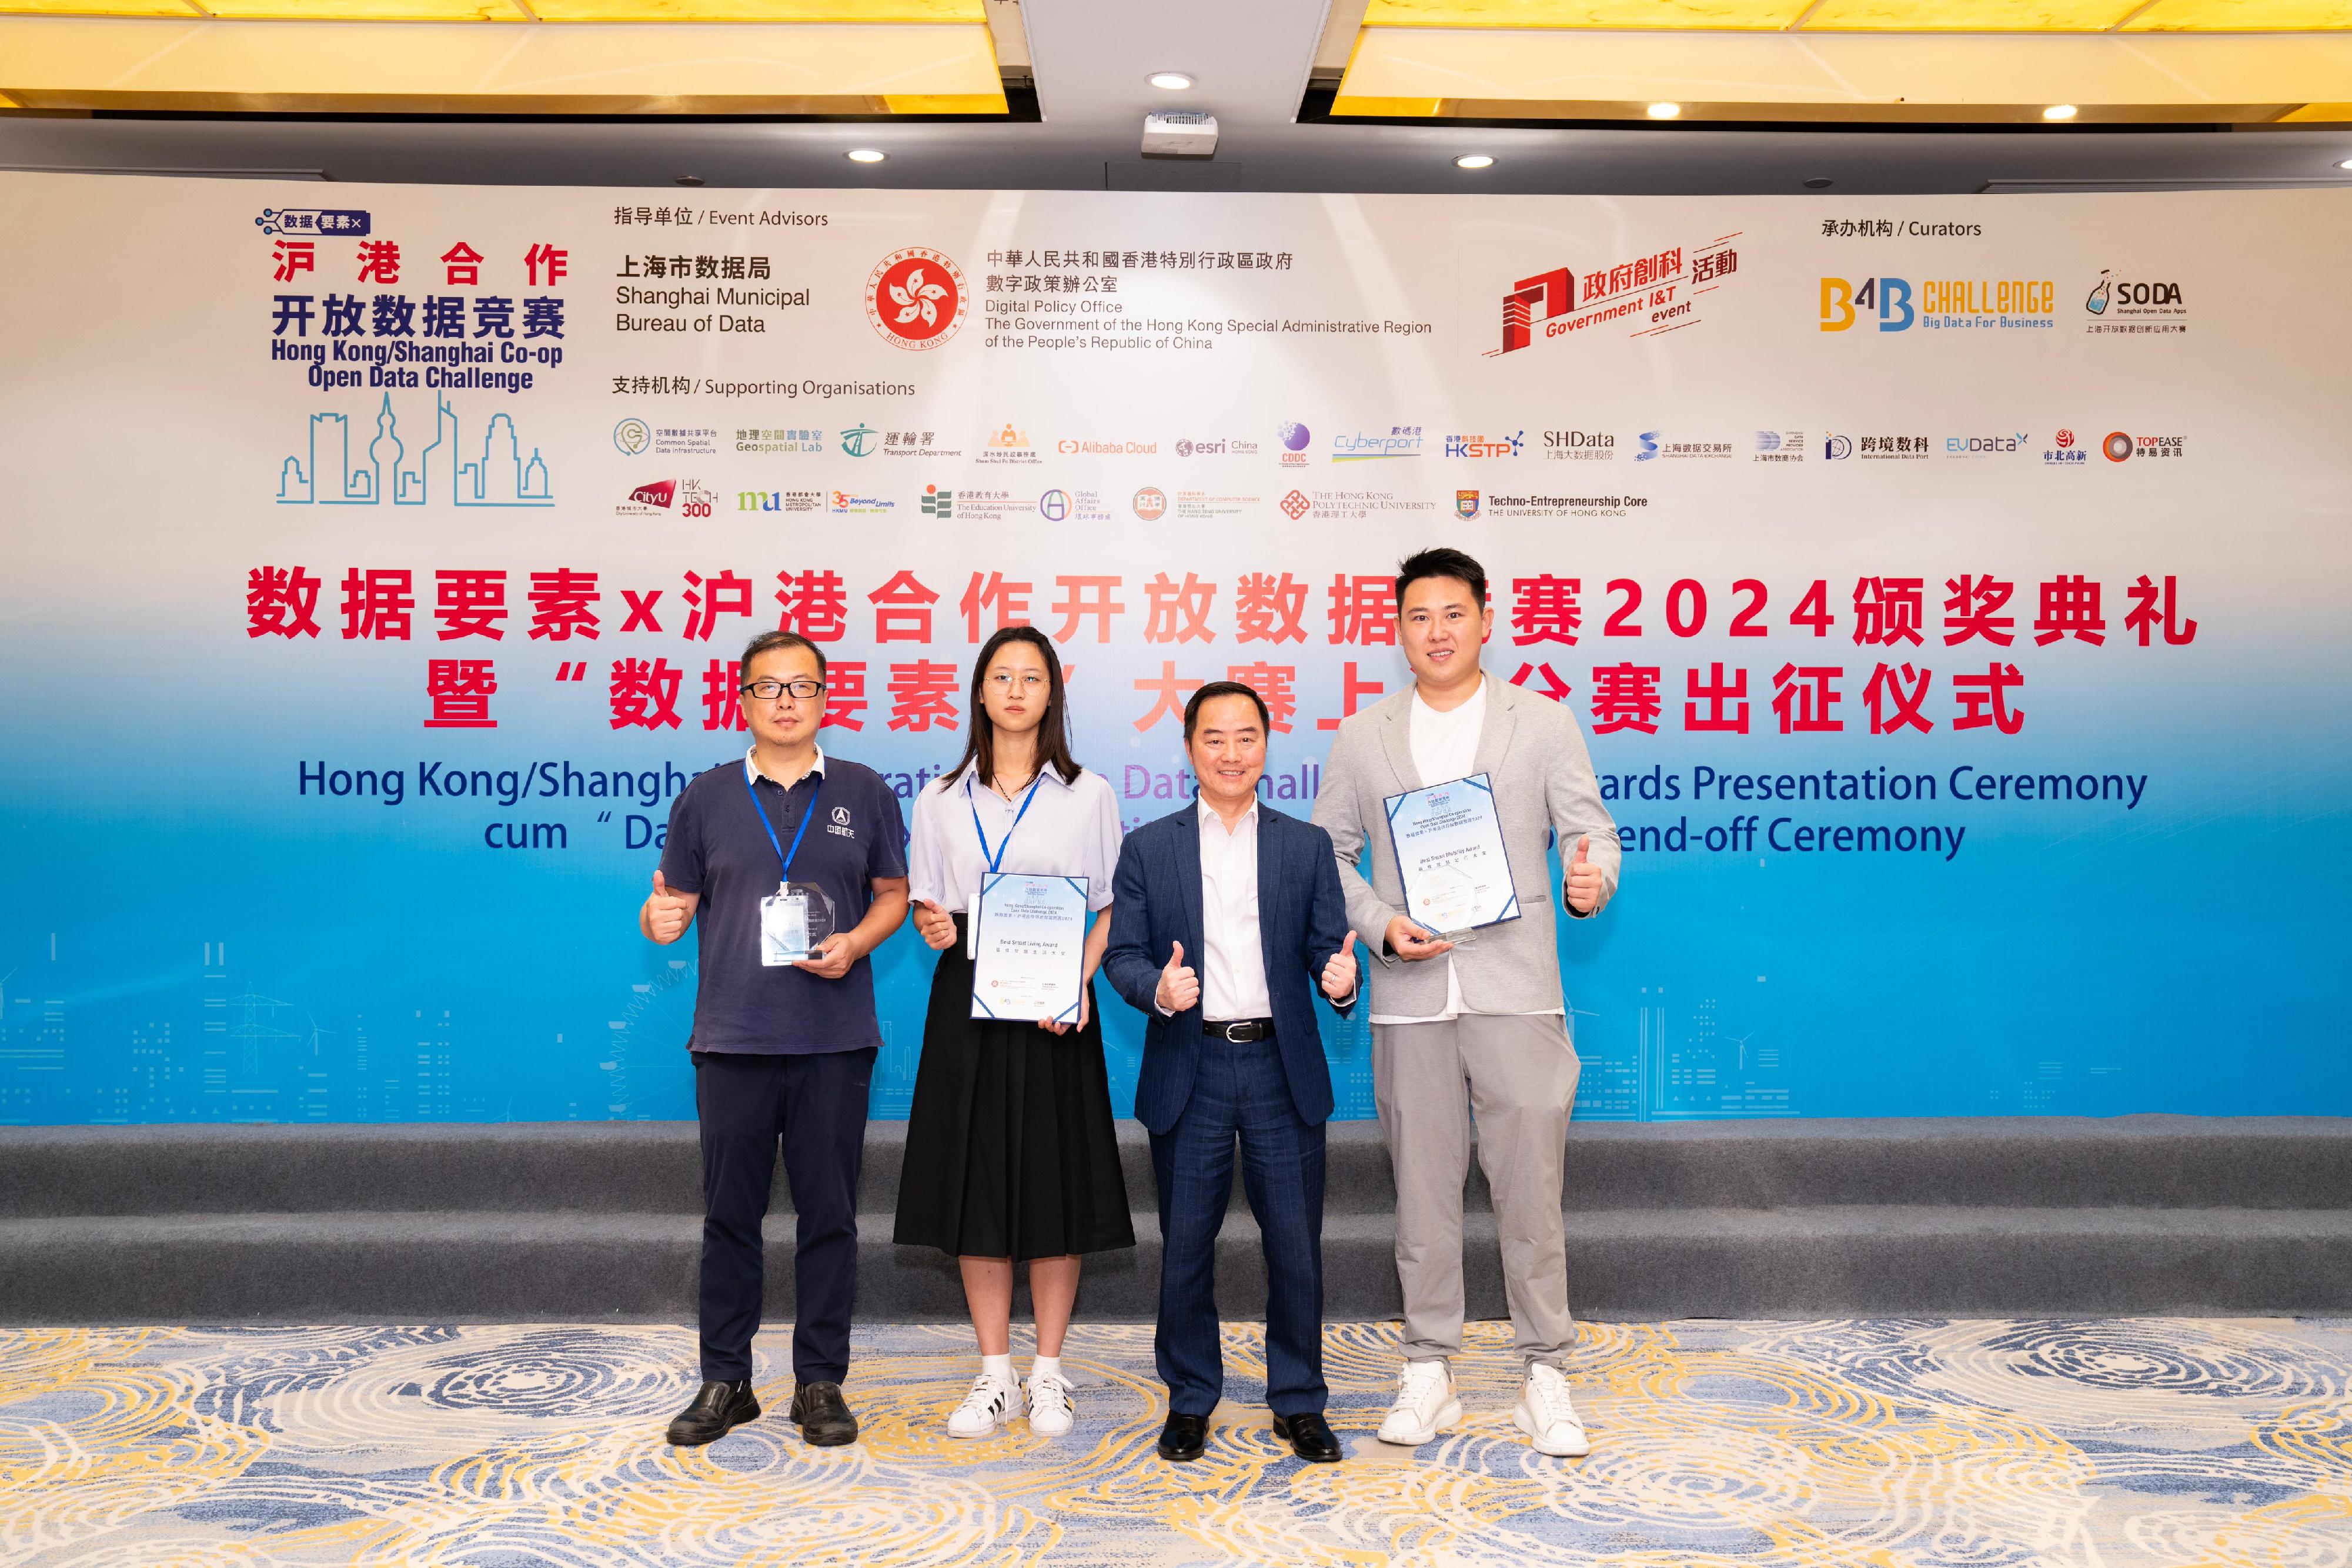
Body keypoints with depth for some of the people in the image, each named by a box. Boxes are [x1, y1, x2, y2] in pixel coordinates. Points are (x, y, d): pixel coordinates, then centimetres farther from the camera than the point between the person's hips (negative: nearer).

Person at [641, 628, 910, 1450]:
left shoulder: (864, 793, 6)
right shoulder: (705, 798, 8)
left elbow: (893, 893, 10)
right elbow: (677, 906, 9)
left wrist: (854, 943, -8)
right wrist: (658, 918, -14)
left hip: (835, 1041, 0)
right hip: (732, 1040, 0)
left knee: (829, 1213, 5)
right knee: (730, 1214, 7)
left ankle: (820, 1382, 18)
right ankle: (725, 1381, 21)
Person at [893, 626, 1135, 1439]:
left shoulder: (1088, 795, 5)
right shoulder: (941, 799, 10)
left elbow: (1111, 908, 3)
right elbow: (926, 904, 13)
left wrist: (1081, 982, -13)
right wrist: (933, 928, -10)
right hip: (967, 999, 2)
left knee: (1057, 1181, 1)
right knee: (974, 1179, 4)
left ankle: (1048, 1372, 16)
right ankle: (994, 1373, 17)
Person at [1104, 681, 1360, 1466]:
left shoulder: (1308, 845, 8)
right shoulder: (1147, 848, 6)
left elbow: (1326, 945, 4)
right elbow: (1123, 954, 2)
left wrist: (1340, 977, -18)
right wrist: (1157, 988, -18)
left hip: (1283, 1070, 1)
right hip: (1189, 1073, 0)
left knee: (1296, 1248, 6)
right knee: (1185, 1249, 8)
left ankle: (1299, 1402, 24)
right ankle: (1189, 1400, 26)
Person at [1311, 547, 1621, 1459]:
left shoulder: (1544, 725, 5)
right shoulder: (1362, 739, 9)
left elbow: (1591, 830, 2)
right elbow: (1328, 852, 10)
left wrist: (1591, 885, -21)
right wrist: (1381, 927, -6)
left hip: (1515, 991, -1)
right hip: (1409, 999, 2)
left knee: (1531, 1188, 0)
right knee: (1422, 1190, 9)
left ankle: (1546, 1375, 15)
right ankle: (1429, 1373, 21)